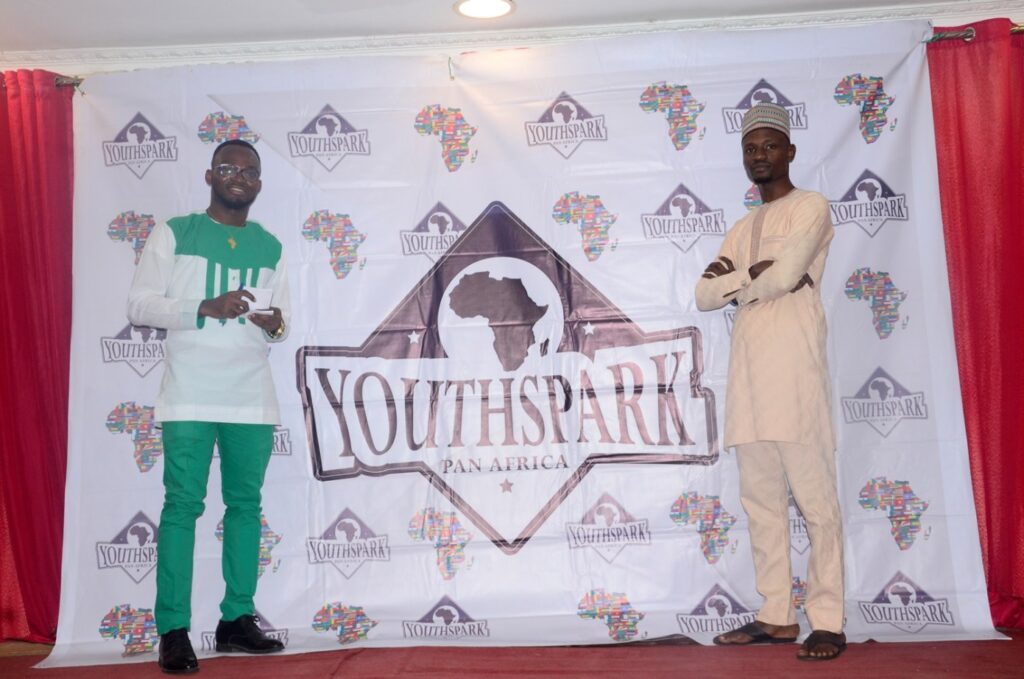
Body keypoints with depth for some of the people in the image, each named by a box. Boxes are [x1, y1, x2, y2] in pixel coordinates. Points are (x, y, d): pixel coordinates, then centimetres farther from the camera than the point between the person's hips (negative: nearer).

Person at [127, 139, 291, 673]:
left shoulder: (271, 247, 14)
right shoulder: (173, 233, 4)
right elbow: (139, 305, -2)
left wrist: (275, 324, -8)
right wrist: (206, 308, -16)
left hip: (253, 399, 4)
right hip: (190, 397, -3)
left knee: (246, 504, 4)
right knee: (182, 504, -5)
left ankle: (236, 619, 13)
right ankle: (173, 630, 1)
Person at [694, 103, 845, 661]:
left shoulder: (811, 207, 4)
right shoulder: (740, 229, 23)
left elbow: (783, 277, -12)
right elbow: (704, 296, 11)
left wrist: (732, 278, 4)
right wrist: (755, 274, -5)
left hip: (794, 369, -7)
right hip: (747, 374, 7)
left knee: (814, 495, -6)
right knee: (761, 499, 6)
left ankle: (828, 621, -2)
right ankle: (776, 616, 13)